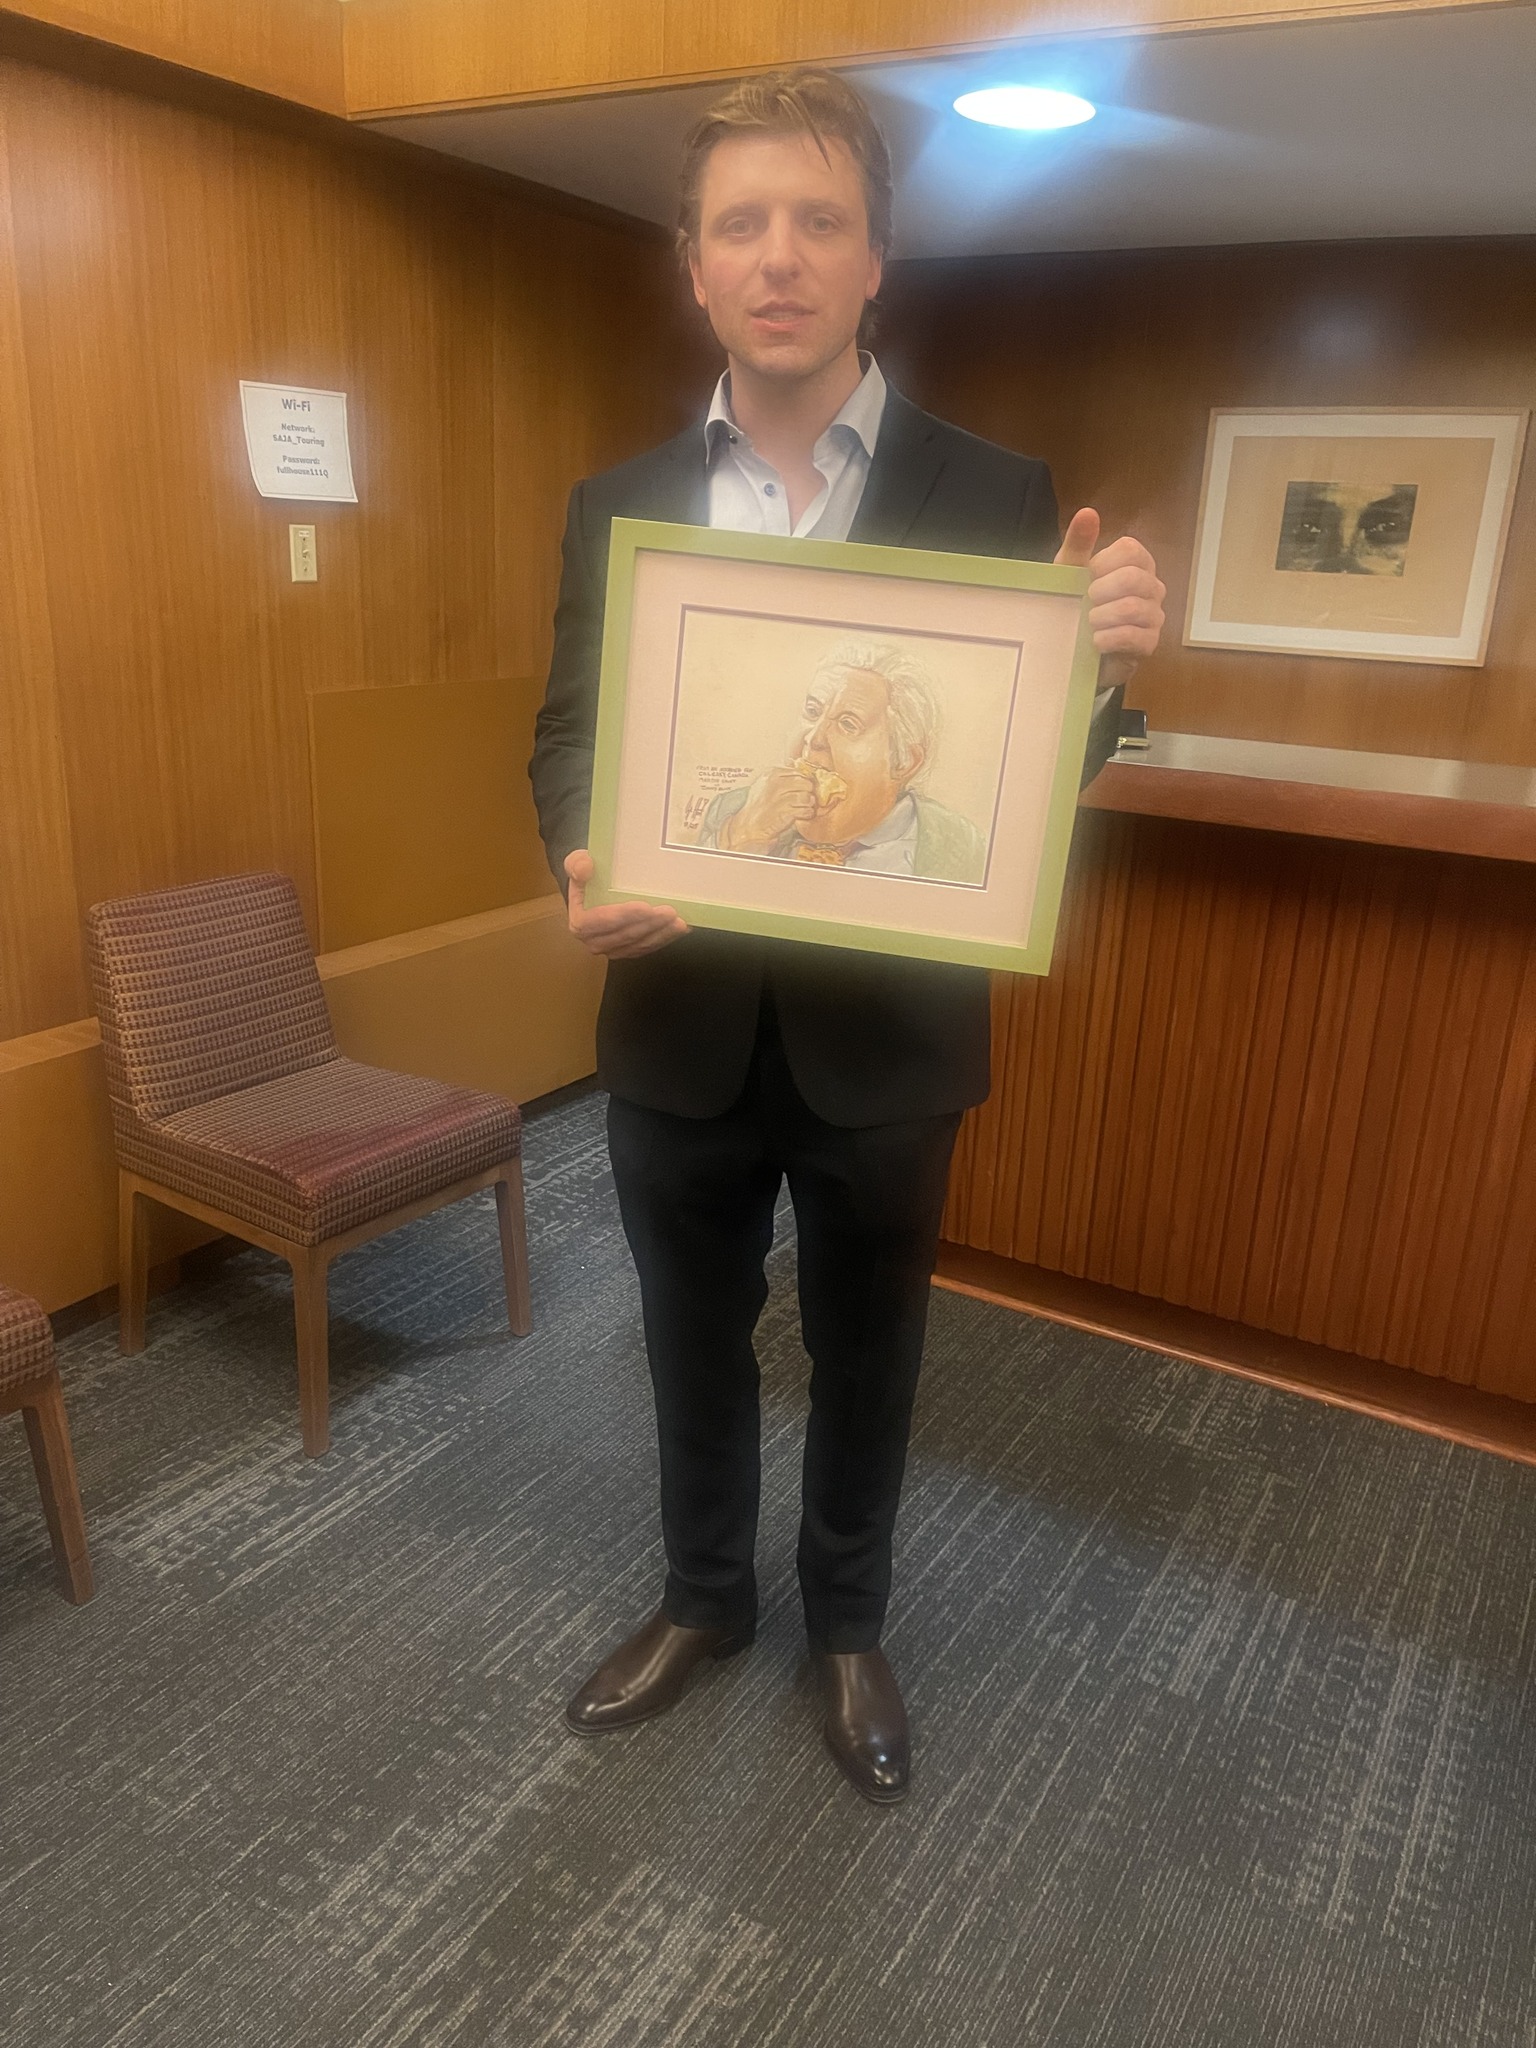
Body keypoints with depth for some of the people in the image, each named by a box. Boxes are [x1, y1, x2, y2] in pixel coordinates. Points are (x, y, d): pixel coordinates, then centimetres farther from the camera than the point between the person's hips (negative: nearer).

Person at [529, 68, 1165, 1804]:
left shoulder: (995, 496, -4)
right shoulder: (618, 504, 3)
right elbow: (568, 741, 3)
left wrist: (1104, 665, -26)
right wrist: (580, 874, -19)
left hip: (883, 1032, -1)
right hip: (680, 1028, 2)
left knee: (864, 1355, 18)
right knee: (695, 1342, 20)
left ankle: (846, 1624, 44)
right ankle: (703, 1598, 46)